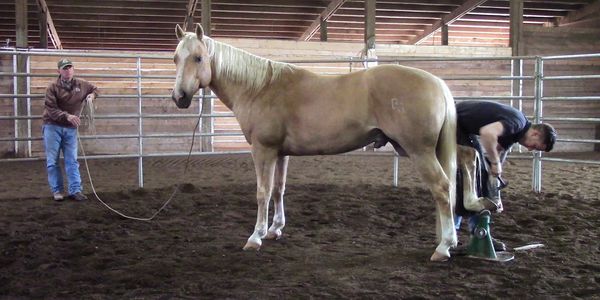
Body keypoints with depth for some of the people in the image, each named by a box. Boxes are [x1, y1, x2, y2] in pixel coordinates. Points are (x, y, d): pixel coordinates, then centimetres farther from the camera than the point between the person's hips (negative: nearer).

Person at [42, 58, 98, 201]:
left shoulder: (81, 84, 3)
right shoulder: (53, 87, -9)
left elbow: (94, 89, 24)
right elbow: (51, 109, -16)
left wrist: (91, 95, 0)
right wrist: (67, 116, -31)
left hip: (71, 128, 3)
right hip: (53, 127, -3)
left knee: (72, 161, 3)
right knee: (52, 161, 3)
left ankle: (75, 190, 6)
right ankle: (57, 190, 13)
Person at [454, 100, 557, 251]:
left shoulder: (513, 132, 6)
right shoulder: (517, 122, -23)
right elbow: (488, 133, -43)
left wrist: (495, 197, 7)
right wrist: (495, 162, -29)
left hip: (466, 130, 10)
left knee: (482, 172, 9)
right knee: (460, 177, -13)